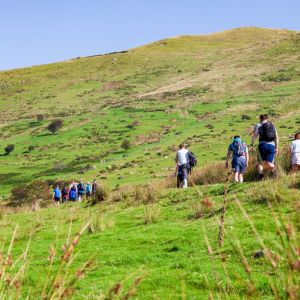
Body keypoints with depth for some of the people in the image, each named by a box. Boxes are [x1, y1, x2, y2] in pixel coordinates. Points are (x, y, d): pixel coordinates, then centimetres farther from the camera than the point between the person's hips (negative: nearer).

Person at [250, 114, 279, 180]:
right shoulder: (272, 126, 17)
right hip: (272, 145, 3)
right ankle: (274, 170, -27)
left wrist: (252, 145, -6)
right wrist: (276, 147, 16)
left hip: (263, 145, -3)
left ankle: (261, 178, -3)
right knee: (269, 163, 6)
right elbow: (277, 138, 14)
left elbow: (254, 136, -5)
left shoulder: (258, 126, 6)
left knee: (261, 162, 11)